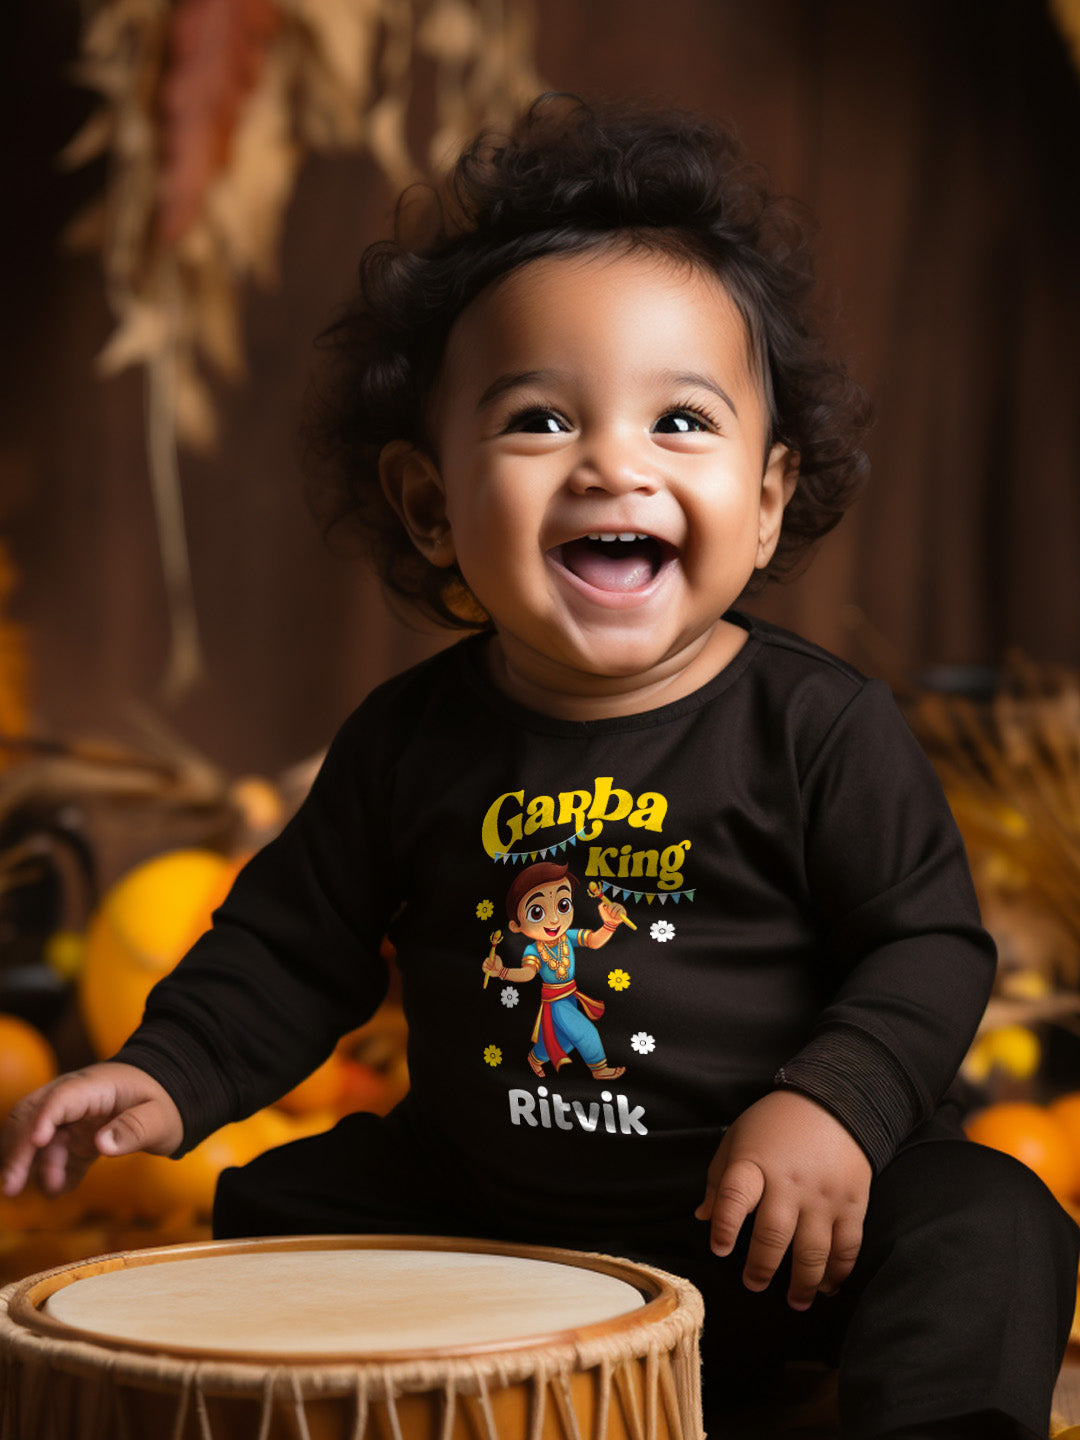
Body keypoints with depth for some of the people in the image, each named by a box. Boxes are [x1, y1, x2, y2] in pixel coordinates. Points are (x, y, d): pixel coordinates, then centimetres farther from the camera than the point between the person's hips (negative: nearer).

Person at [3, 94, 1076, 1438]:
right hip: (481, 1201, 4)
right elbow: (296, 938, 6)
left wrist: (835, 1102, -25)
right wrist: (169, 1076, -9)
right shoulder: (412, 737, -4)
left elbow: (930, 947, -9)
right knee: (272, 1207, 7)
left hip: (773, 1212, -4)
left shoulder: (824, 730, -13)